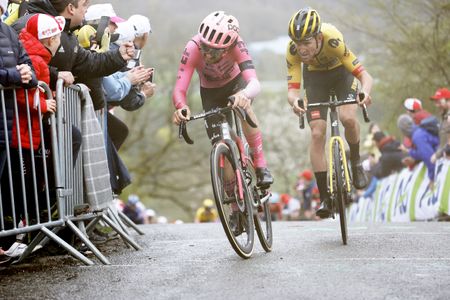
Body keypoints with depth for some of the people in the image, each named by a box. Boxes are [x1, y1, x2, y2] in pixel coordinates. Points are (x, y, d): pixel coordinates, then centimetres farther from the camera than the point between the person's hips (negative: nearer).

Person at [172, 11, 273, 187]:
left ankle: (261, 167, -19)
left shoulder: (235, 44, -38)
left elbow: (254, 83, -49)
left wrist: (245, 94, -72)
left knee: (244, 109, -34)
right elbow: (179, 90, -41)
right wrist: (181, 107, -63)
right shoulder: (193, 48, -38)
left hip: (235, 82, -1)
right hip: (210, 91, 1)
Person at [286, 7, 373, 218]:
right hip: (315, 76, 2)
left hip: (341, 72, -2)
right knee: (317, 134, -12)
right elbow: (292, 89, -32)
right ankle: (324, 198, -6)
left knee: (348, 118, -28)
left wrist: (364, 92, -60)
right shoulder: (293, 50, -32)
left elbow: (365, 75, -38)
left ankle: (356, 161, 2)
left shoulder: (333, 40, -39)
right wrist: (295, 102, -56)